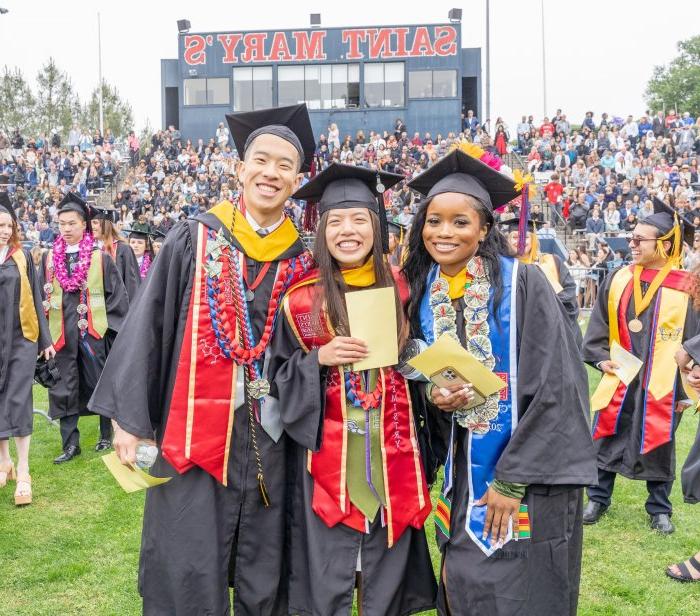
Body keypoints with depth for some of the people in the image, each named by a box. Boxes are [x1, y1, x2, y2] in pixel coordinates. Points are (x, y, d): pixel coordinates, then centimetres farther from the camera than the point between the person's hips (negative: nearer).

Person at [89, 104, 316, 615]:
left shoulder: (302, 260, 5)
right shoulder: (195, 239, -2)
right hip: (195, 429, -2)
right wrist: (130, 418, -6)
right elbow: (148, 325, -3)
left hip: (269, 437, 2)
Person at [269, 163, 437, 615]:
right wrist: (319, 358, -16)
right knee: (327, 569, 4)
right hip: (328, 450, -2)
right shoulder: (303, 297, -4)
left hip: (390, 449, 2)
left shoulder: (398, 289, 4)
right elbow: (280, 373, 0)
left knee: (386, 569, 11)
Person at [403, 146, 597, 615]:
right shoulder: (424, 295, 3)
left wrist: (511, 479, -17)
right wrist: (432, 396, -11)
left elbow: (554, 385, -16)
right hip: (465, 475, 5)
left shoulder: (523, 283, -13)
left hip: (531, 478, -5)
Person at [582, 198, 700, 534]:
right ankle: (599, 498, 27)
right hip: (618, 379, 3)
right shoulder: (618, 280, 2)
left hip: (662, 384, -2)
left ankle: (659, 509, 27)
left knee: (658, 446, 10)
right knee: (605, 440, 9)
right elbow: (598, 326, 8)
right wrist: (600, 358, -6)